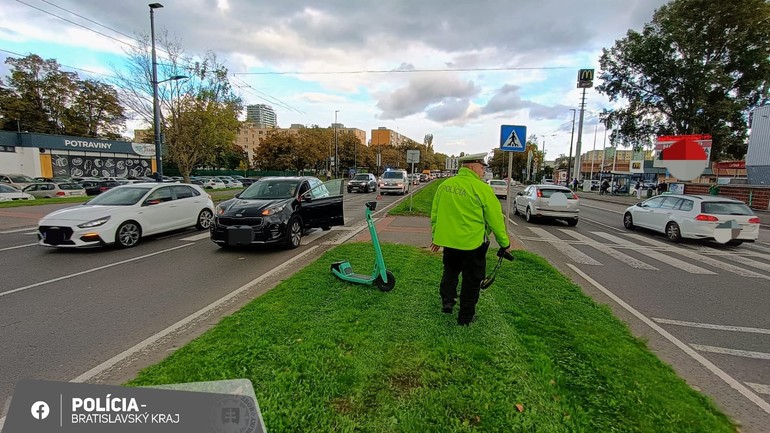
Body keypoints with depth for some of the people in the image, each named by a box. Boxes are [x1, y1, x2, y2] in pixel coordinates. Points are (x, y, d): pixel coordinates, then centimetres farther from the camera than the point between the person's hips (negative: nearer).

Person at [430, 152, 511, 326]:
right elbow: (495, 220, -10)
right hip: (473, 243, -4)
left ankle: (447, 301, 23)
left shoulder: (444, 185, 0)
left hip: (449, 240, 4)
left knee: (450, 271, 28)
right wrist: (505, 243, 4)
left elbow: (435, 213, 8)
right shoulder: (482, 189, -16)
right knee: (471, 280, 12)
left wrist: (436, 237, 20)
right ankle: (465, 317, 24)